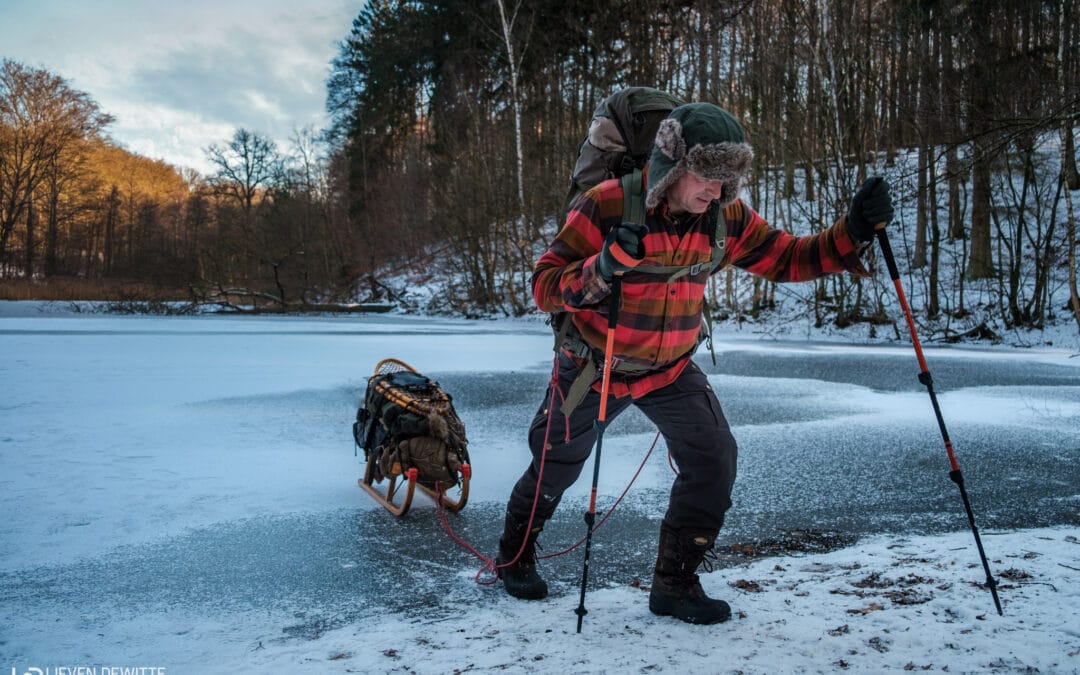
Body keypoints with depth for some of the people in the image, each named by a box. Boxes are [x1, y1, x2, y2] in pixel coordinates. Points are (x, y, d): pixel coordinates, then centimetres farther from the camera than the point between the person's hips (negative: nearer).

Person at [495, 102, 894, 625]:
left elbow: (789, 259, -5)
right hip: (592, 366, -3)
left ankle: (674, 584, 7)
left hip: (672, 370, 3)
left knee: (713, 460, -12)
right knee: (556, 466, 12)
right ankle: (515, 555, 42)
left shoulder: (726, 217, -11)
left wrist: (854, 231, -19)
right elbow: (544, 287, -26)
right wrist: (602, 268, -44)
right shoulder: (607, 206, -25)